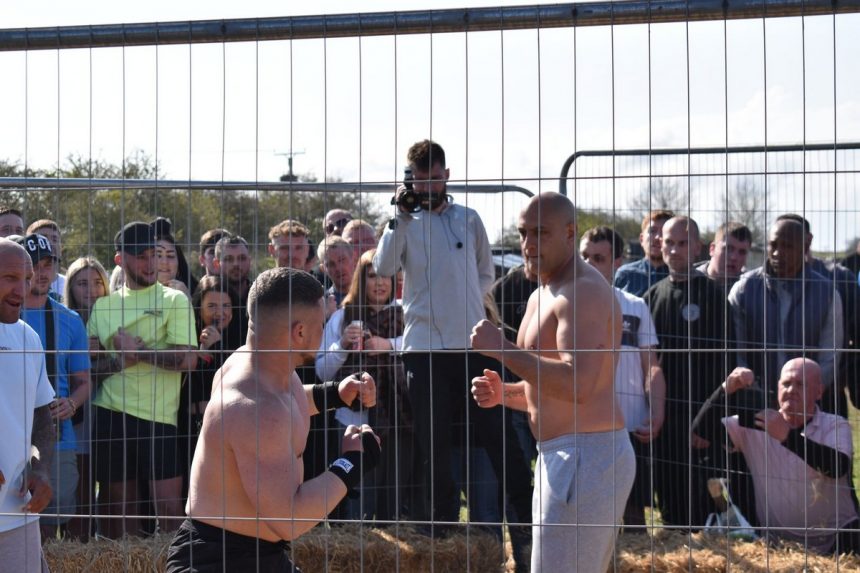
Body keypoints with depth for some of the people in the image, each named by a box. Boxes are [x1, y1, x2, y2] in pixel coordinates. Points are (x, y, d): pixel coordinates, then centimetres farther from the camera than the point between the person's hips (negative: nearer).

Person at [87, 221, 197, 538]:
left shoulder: (174, 300, 2)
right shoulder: (103, 304, 13)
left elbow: (187, 359, -8)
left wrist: (137, 350, -10)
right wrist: (119, 361, -8)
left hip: (158, 416, -3)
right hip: (110, 413, 3)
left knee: (167, 502, -8)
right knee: (118, 501, 7)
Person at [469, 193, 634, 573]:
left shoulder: (583, 292, -15)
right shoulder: (542, 296, 19)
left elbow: (577, 384, -27)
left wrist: (502, 348, -23)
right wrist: (504, 393, 7)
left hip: (586, 456, -11)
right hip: (561, 456, 11)